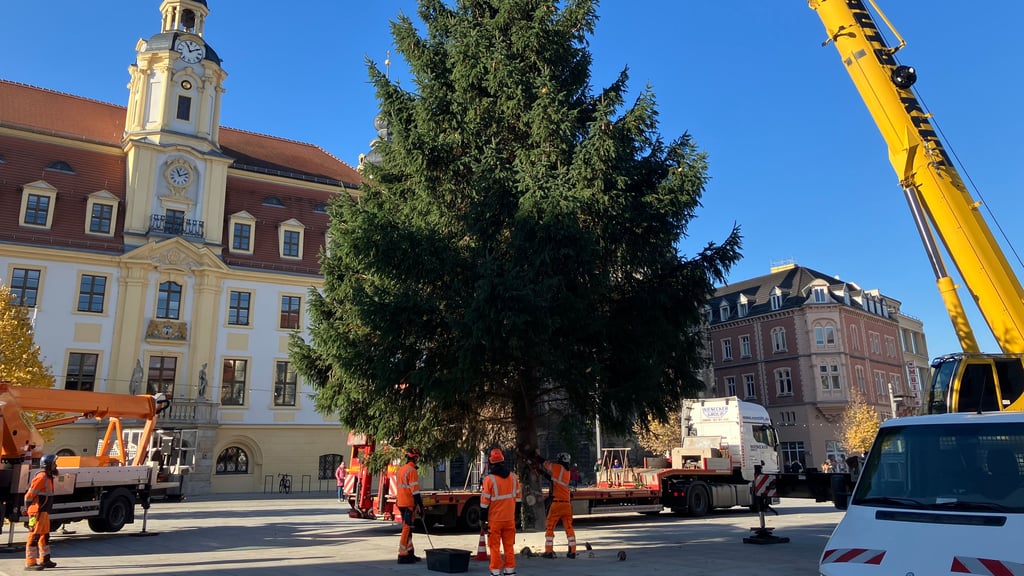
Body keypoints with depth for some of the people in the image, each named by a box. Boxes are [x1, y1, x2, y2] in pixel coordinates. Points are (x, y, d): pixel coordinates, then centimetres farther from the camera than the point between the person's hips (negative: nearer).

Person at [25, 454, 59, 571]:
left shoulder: (48, 477, 15)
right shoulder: (41, 477, -16)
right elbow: (29, 494, -18)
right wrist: (28, 509, -11)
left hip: (44, 512, 10)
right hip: (37, 512, -10)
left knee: (45, 536, 16)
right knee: (34, 536, -7)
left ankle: (44, 560, 25)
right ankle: (30, 563, -4)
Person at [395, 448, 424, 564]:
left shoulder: (400, 470, 13)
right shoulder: (412, 471, -16)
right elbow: (415, 491, -19)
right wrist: (420, 506, -16)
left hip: (401, 503, 9)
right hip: (409, 504, -9)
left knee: (407, 528, 16)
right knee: (407, 529, -5)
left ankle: (410, 553, 23)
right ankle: (403, 555, -5)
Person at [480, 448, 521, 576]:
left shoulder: (489, 479, -13)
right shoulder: (513, 477, 2)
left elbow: (485, 501, -11)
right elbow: (518, 497, 9)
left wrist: (482, 520, -3)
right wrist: (515, 514, 19)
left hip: (494, 519, -4)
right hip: (510, 519, 4)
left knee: (495, 547, 5)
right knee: (509, 546, 13)